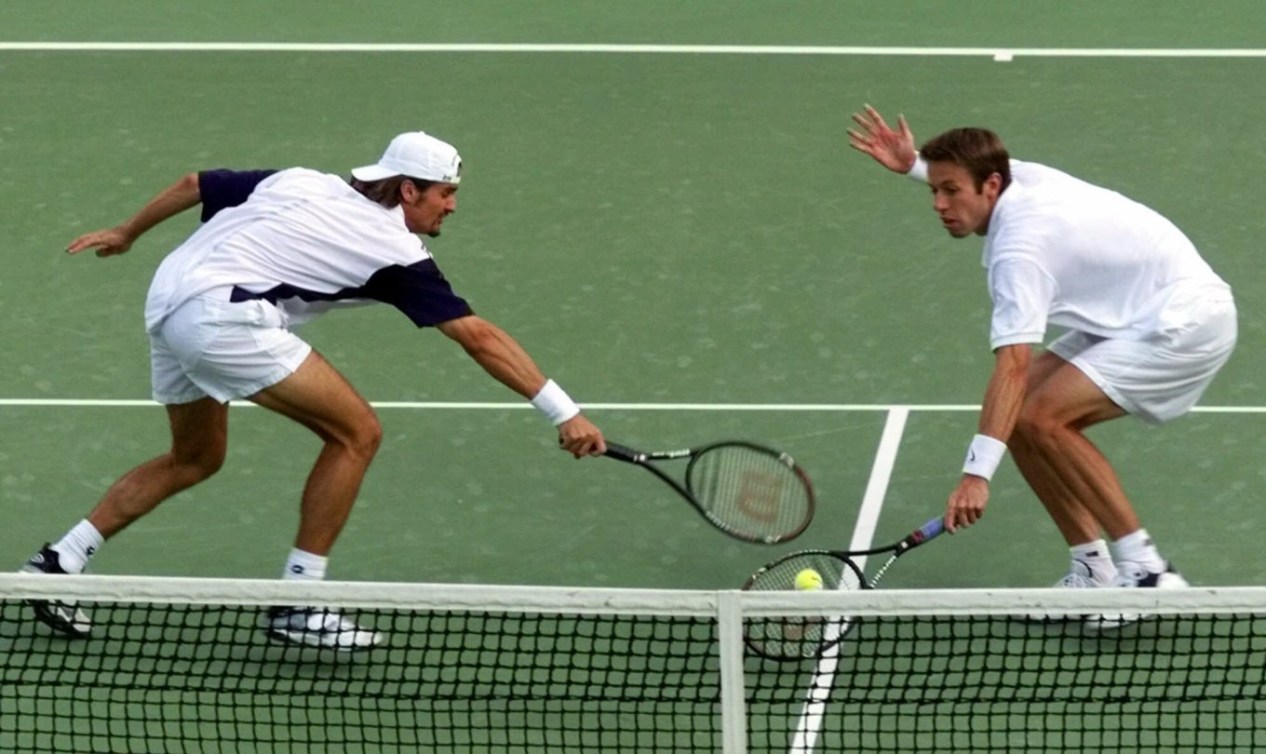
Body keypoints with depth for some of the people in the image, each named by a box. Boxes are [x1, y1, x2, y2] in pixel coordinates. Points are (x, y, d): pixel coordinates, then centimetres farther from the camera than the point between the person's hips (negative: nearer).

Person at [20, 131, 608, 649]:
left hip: (165, 302, 9)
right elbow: (480, 337, -3)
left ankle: (57, 564, 25)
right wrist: (564, 413, -3)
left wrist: (126, 234, 40)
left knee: (195, 459, 27)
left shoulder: (299, 183, 19)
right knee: (356, 433, -2)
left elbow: (195, 183, 25)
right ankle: (297, 605, 1)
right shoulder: (397, 253, 1)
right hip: (224, 316, -9)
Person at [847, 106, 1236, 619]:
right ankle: (1094, 573, 2)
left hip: (1187, 320, -10)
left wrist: (977, 474, -43)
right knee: (1021, 416, -1)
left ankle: (1146, 572, -16)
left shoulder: (1019, 247, -27)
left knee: (1041, 417, -23)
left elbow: (1012, 367, -37)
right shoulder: (1021, 176, -2)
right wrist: (915, 165, 17)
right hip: (1131, 319, 10)